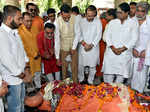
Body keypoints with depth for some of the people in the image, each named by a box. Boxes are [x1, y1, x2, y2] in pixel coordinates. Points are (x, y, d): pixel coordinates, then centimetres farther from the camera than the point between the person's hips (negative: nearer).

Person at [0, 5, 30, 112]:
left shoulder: (15, 32, 7)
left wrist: (26, 69, 3)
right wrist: (21, 75, -14)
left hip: (21, 76, 9)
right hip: (12, 79, -9)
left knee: (21, 103, 23)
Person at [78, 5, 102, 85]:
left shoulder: (98, 22, -5)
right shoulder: (82, 21, 0)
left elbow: (98, 35, -6)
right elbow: (79, 34, 2)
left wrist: (91, 45, -13)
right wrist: (84, 43, -11)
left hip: (93, 48, -1)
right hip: (83, 47, 2)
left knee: (92, 66, 7)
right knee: (80, 65, 8)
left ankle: (90, 81, 25)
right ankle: (81, 79, 29)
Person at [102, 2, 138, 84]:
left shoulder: (133, 24, 2)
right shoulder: (112, 22, 9)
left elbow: (134, 39, -4)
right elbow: (107, 35, 4)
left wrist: (122, 49, -12)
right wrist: (113, 48, -10)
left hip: (124, 54, -1)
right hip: (111, 53, 2)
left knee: (121, 74, 3)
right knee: (108, 73, 2)